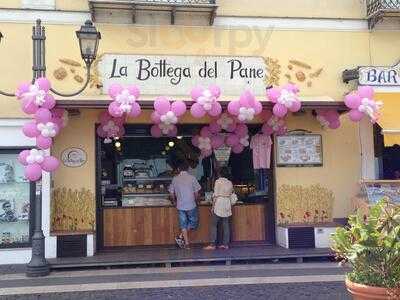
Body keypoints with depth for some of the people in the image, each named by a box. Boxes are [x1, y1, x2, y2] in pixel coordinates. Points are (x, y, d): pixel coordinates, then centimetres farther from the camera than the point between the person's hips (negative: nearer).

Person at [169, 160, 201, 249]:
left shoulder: (175, 179, 2)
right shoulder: (192, 178, -6)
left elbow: (172, 194, 6)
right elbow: (196, 193, -4)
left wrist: (175, 202, 25)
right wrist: (196, 201, 15)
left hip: (180, 206, 3)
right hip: (191, 205, -3)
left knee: (183, 224, 12)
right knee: (194, 222, 13)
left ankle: (186, 243, 8)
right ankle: (181, 237, -1)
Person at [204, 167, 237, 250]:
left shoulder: (218, 181, -7)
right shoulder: (230, 183, 9)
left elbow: (215, 195, -10)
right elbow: (231, 195, 12)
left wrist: (213, 206, -6)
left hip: (219, 203, -6)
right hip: (227, 204, 6)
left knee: (214, 224, -1)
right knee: (226, 224, 8)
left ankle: (213, 244, -5)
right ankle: (225, 244, 8)